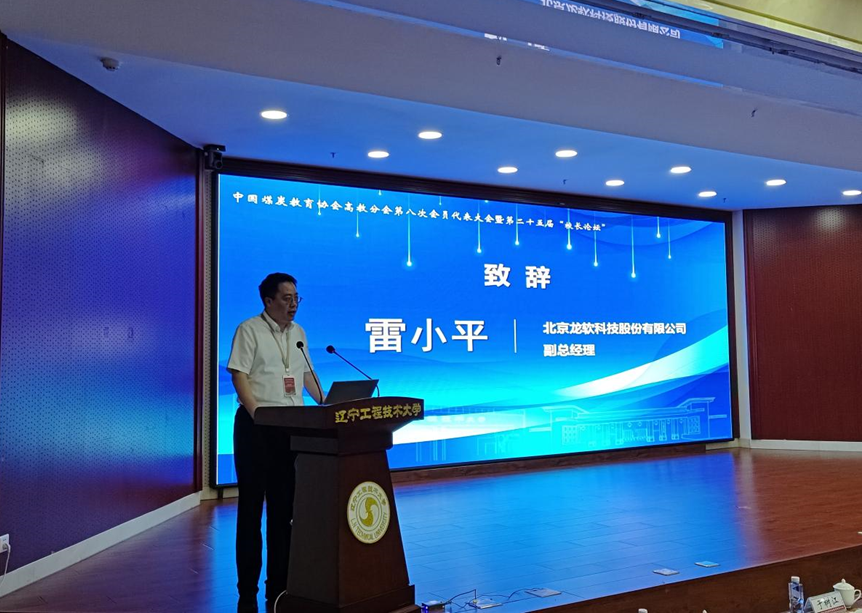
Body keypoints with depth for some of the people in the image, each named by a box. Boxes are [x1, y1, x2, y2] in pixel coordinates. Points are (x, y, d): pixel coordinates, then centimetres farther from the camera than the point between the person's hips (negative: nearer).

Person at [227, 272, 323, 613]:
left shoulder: (298, 333, 13)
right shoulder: (249, 330, -5)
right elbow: (239, 375, -12)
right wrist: (258, 413, -23)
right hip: (256, 426, -6)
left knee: (284, 507, 10)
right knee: (251, 506, 2)